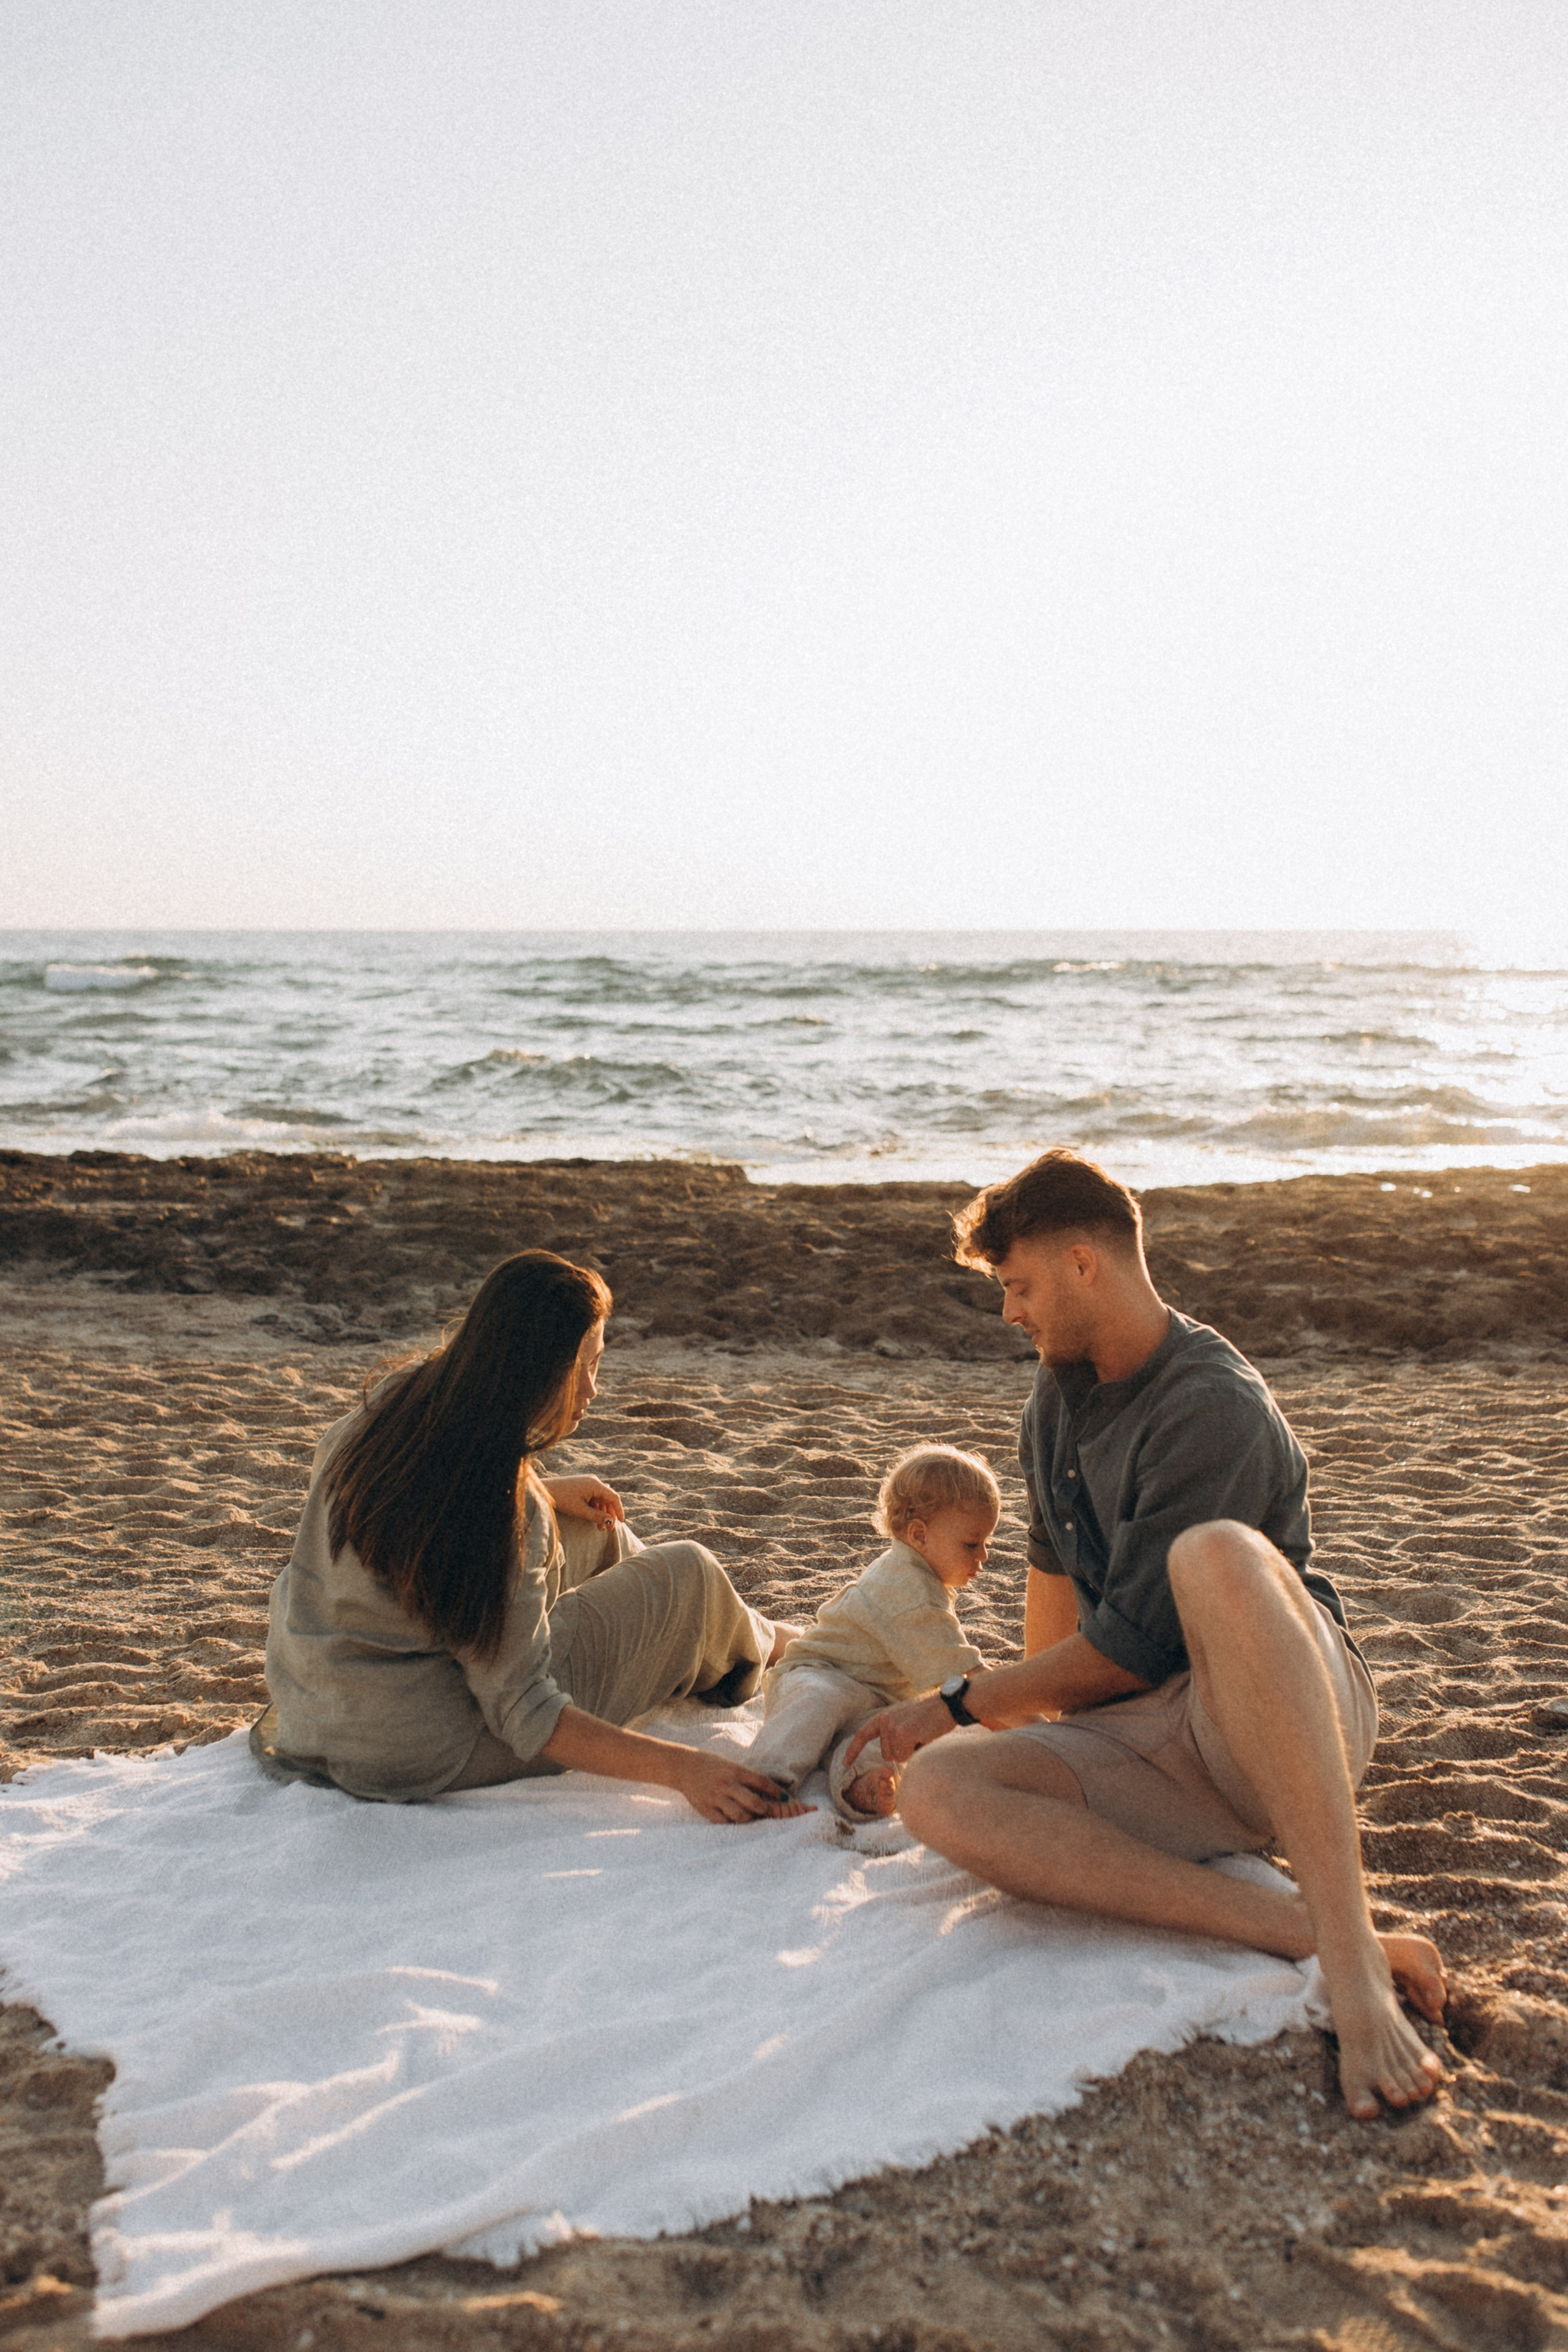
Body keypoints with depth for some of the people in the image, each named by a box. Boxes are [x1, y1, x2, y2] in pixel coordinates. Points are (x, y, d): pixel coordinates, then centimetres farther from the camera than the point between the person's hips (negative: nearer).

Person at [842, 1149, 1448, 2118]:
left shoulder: (1218, 1410, -16)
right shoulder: (1061, 1395, 12)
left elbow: (1132, 1648, -18)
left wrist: (962, 1705, -7)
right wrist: (1032, 1714, 32)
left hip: (1296, 1720, -7)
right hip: (1150, 1742, 7)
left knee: (1214, 1556, -41)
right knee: (939, 1792, -24)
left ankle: (1353, 1958, -41)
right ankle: (1301, 1930, -30)